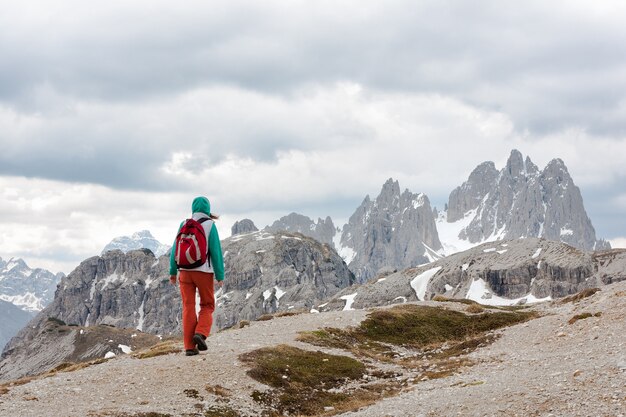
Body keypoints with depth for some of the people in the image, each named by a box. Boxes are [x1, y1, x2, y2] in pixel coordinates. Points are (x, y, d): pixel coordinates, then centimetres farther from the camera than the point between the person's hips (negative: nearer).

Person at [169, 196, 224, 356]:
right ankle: (200, 333, -9)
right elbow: (216, 251, -9)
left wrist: (173, 271, 11)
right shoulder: (210, 225, -7)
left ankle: (189, 346, 1)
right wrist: (220, 276, -4)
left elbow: (175, 249, 3)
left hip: (185, 271, 3)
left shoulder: (184, 225, 2)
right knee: (207, 305, 14)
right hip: (204, 272, -2)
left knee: (188, 308, 5)